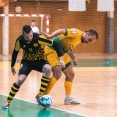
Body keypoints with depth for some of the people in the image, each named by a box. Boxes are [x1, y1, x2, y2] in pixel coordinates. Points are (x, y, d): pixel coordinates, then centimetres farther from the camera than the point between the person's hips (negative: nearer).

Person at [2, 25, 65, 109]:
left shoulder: (39, 37, -28)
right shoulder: (19, 40, -19)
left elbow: (54, 44, -18)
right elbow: (15, 52, 1)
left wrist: (60, 58, -21)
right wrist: (12, 66, 12)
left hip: (40, 60, -1)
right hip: (27, 61, 1)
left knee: (48, 69, -34)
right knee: (20, 80, -22)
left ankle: (40, 95, -19)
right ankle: (8, 102, -4)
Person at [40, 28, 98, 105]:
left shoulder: (79, 40, 10)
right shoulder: (77, 33, -18)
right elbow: (62, 31, -30)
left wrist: (73, 58, 9)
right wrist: (50, 36, -41)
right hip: (52, 50, -10)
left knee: (70, 75, 12)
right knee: (57, 74, -24)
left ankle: (68, 99, 23)